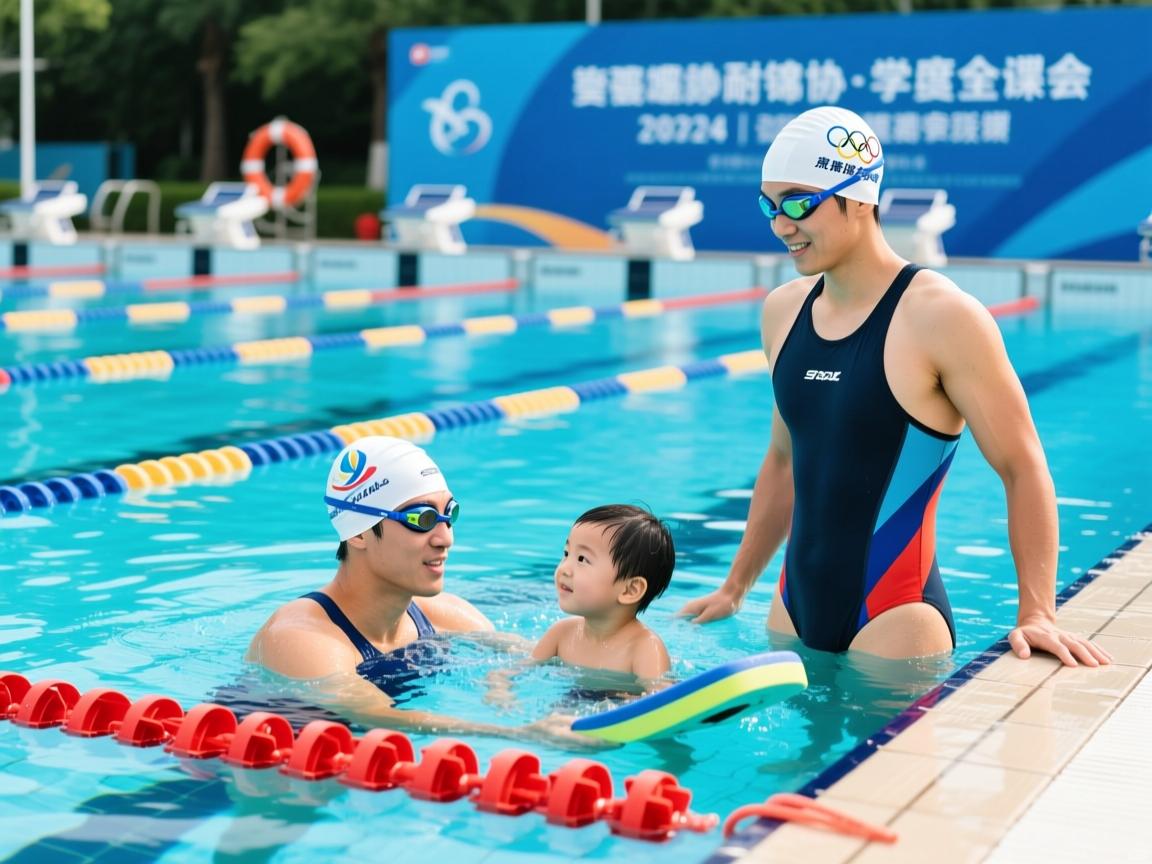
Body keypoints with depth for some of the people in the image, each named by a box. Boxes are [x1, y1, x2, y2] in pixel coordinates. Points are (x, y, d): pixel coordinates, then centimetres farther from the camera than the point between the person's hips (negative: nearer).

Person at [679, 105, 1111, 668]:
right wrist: (735, 588, 21)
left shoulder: (941, 317, -13)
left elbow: (1023, 469, -11)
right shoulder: (782, 311, 7)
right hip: (794, 610, 7)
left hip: (893, 620, -6)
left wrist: (1036, 612, -18)